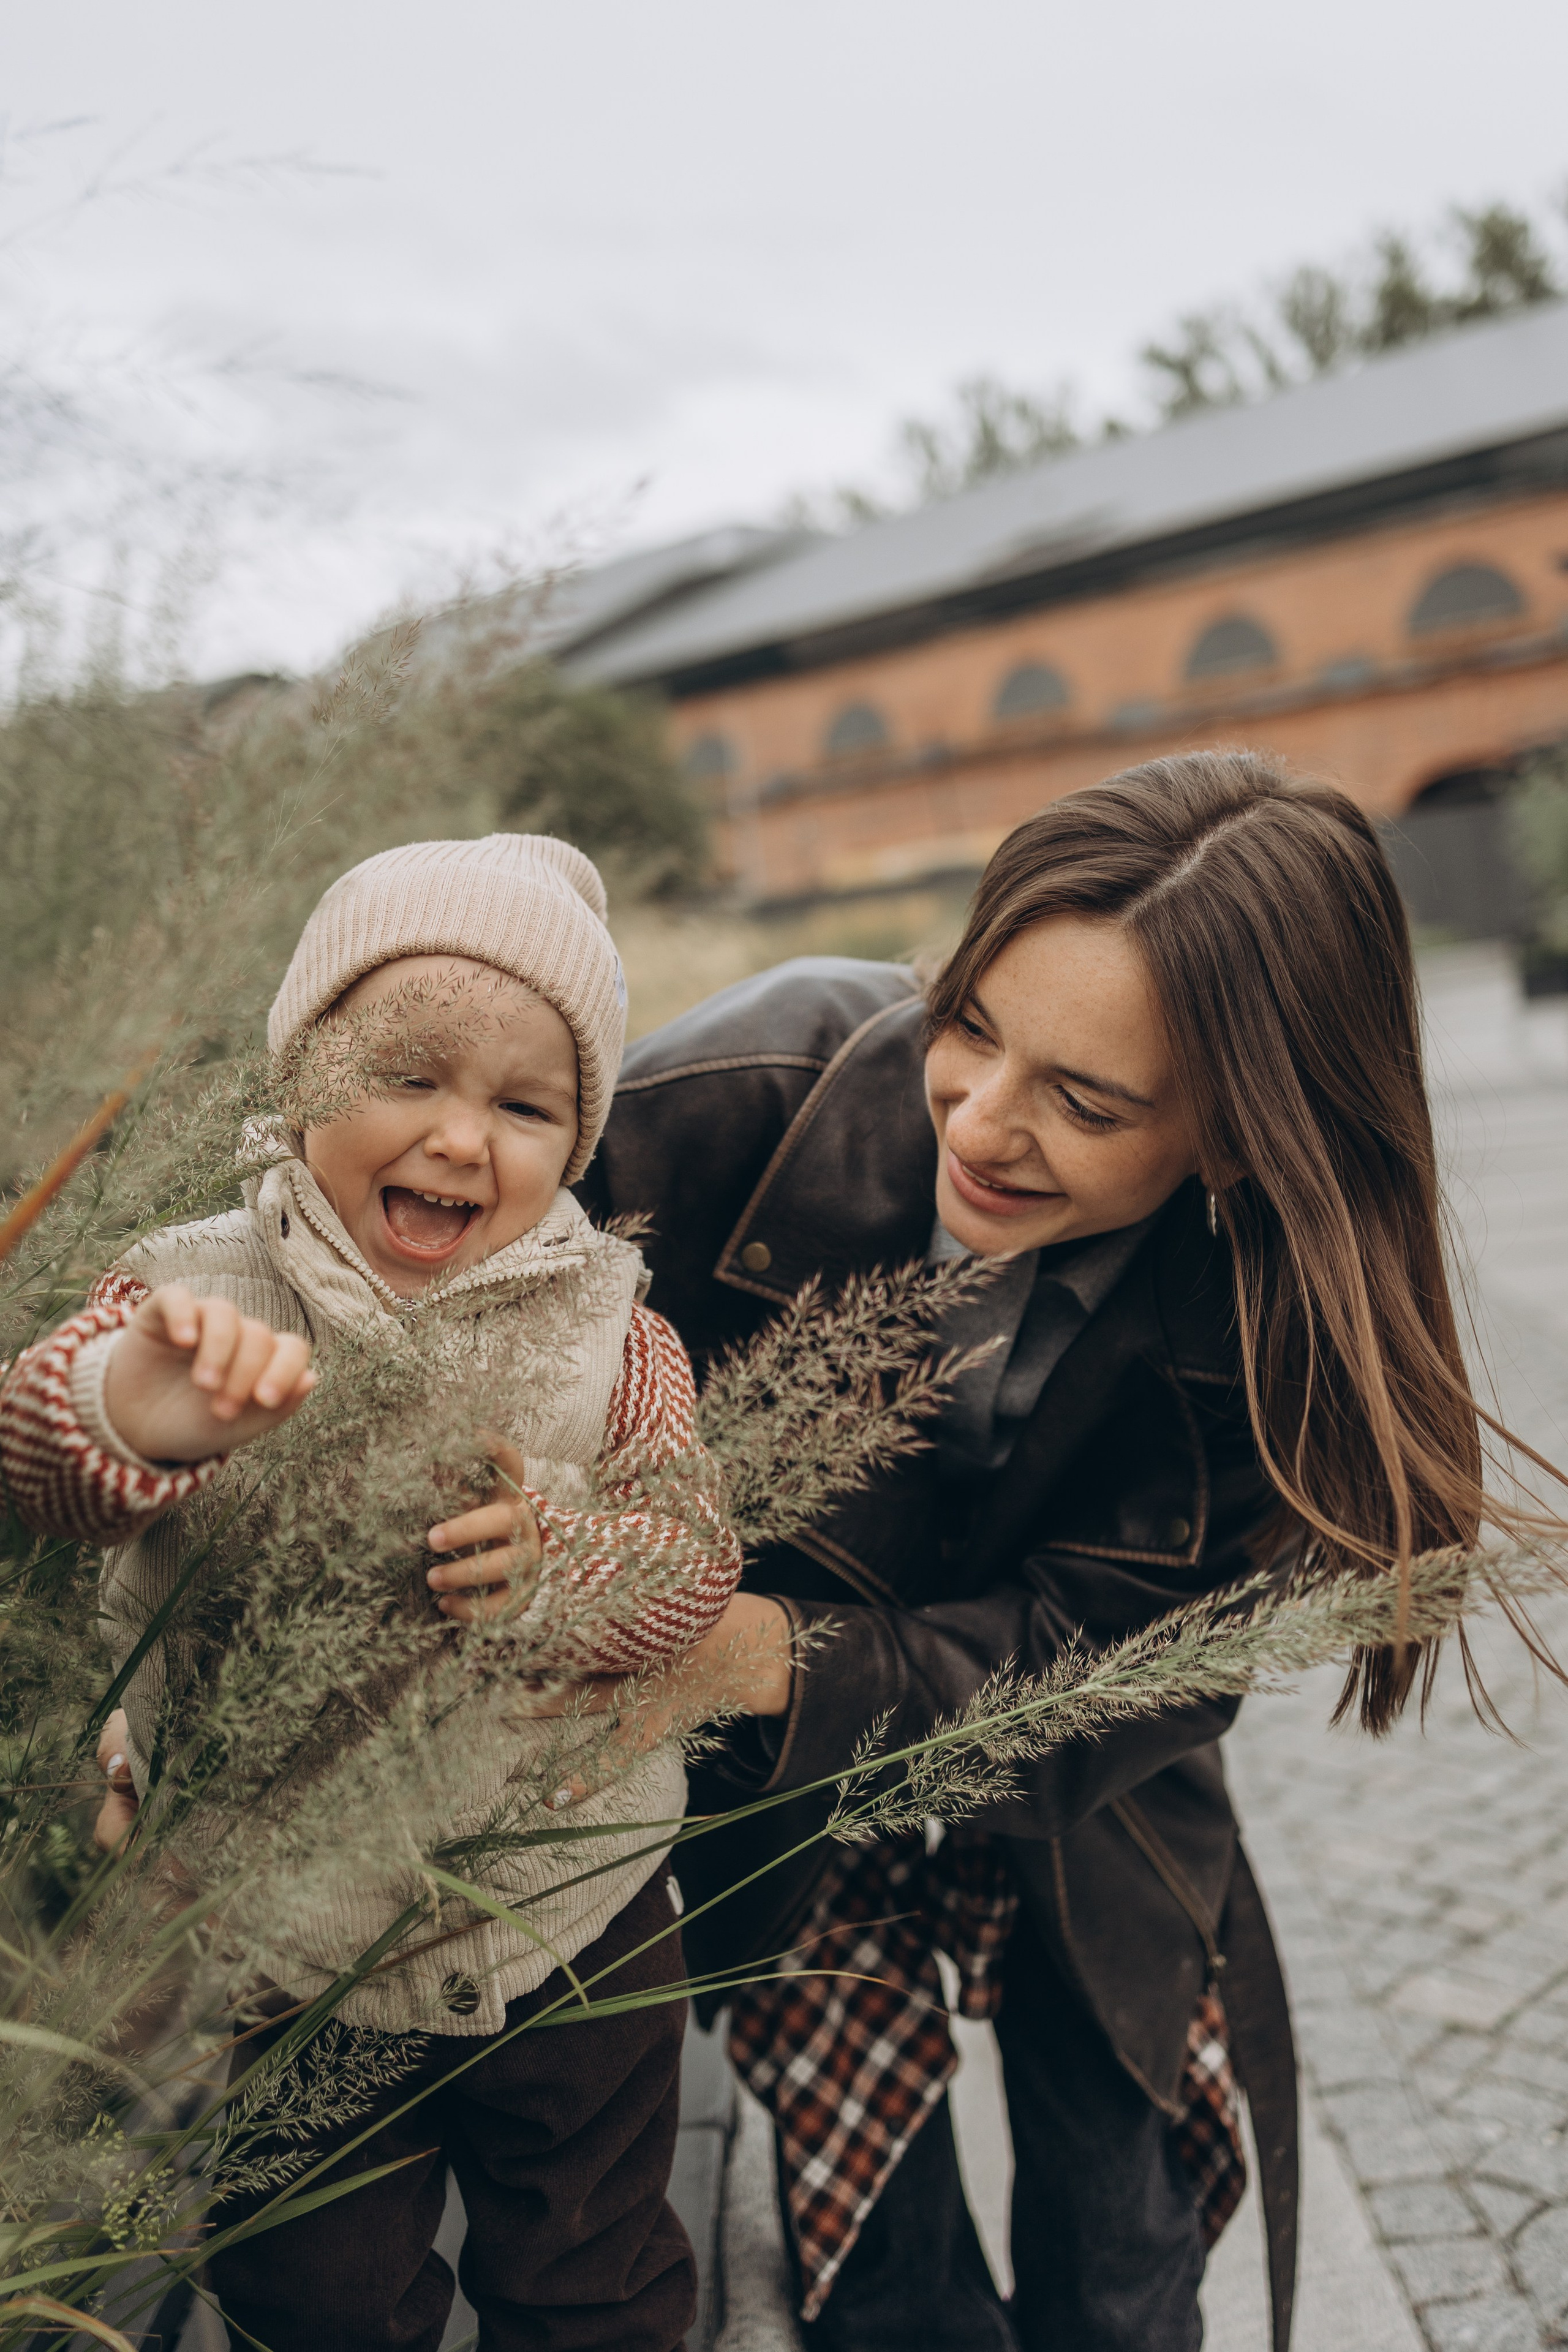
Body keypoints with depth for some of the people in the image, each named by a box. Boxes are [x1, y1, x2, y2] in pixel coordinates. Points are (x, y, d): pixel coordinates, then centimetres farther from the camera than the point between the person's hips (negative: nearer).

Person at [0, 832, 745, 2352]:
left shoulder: (603, 1331, -11)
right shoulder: (198, 1295, -15)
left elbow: (697, 1562, -13)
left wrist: (559, 1557, -33)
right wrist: (131, 1406, -52)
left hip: (568, 1926, 1)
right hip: (281, 1952, 0)